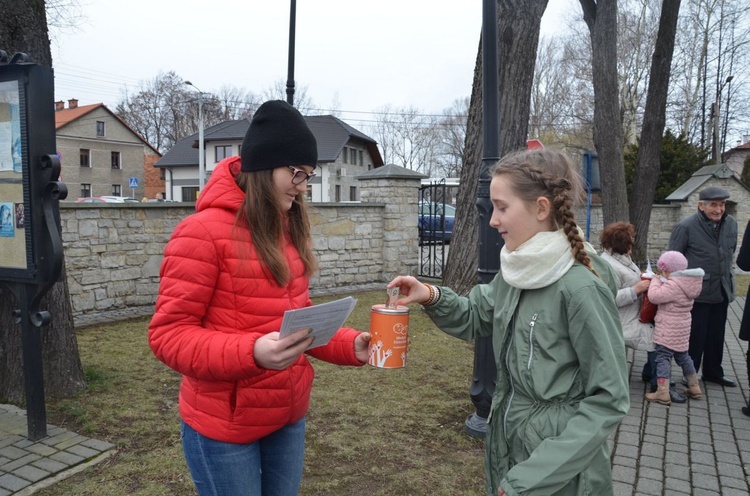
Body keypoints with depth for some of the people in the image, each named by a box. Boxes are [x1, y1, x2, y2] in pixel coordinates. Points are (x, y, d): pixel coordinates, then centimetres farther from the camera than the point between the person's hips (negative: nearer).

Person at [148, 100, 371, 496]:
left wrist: (349, 345, -4)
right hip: (224, 426, -7)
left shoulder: (289, 231, 7)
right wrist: (252, 353, -32)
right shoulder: (203, 232, -16)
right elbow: (168, 334, -17)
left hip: (289, 416, 7)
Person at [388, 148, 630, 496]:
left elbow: (609, 400, -20)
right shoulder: (515, 271, -2)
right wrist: (432, 297, -7)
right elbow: (476, 318, 13)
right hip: (507, 445, 7)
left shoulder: (580, 288, -23)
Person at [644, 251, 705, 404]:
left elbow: (654, 296, -27)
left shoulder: (672, 285, -22)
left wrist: (655, 280, -11)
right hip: (682, 328, 9)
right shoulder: (687, 283, 8)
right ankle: (694, 388, 33)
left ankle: (662, 393, -8)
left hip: (668, 330, -9)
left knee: (663, 357, -5)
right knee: (683, 356, 22)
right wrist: (661, 281, 5)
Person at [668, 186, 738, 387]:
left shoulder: (731, 223, 3)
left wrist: (726, 276, 19)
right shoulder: (686, 227, -14)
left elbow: (731, 251, 19)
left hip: (722, 291, 6)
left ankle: (713, 371, 32)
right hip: (698, 292, -6)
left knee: (716, 335, 16)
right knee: (696, 335, 2)